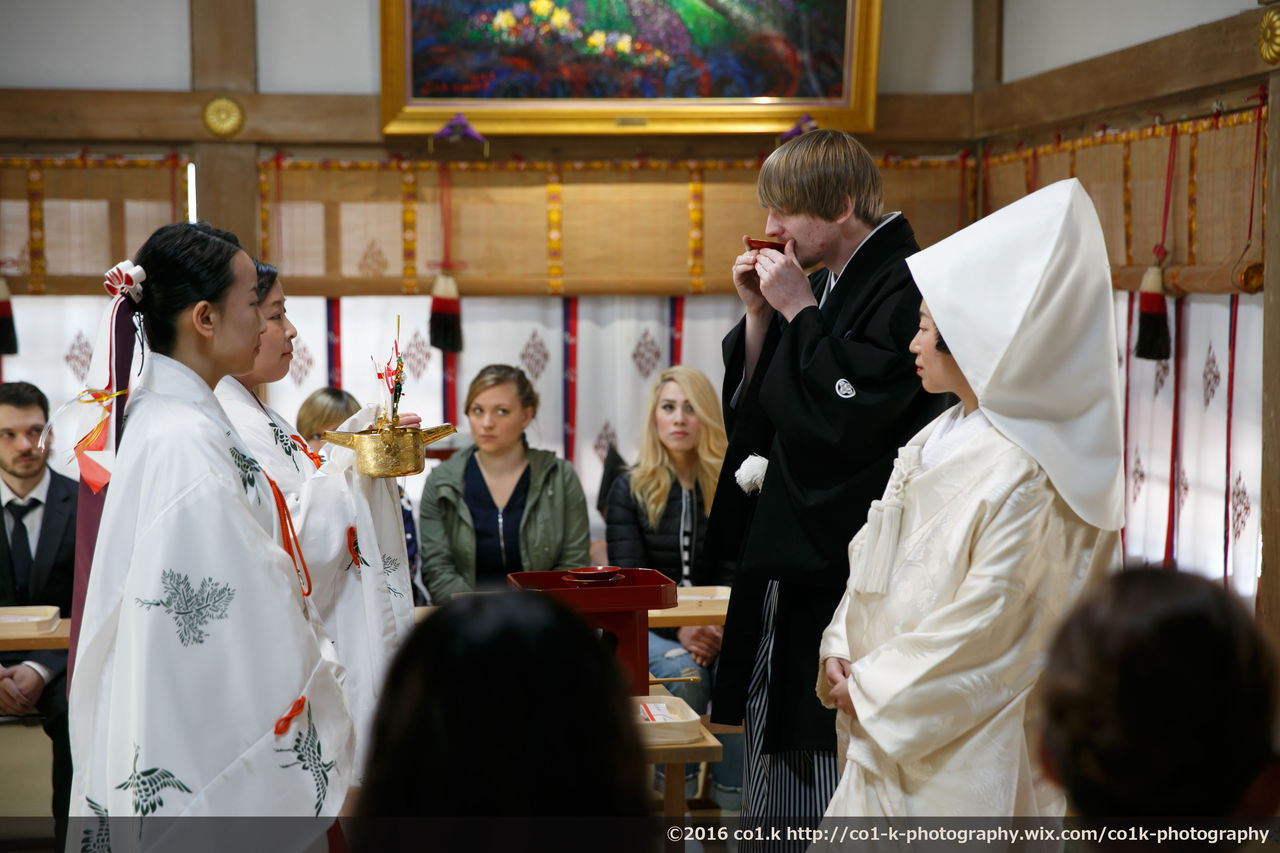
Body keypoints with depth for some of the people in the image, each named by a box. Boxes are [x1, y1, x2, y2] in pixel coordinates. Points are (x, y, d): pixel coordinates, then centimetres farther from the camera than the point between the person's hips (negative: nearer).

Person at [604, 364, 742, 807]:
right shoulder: (630, 488, 4)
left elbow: (737, 572, 1)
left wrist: (718, 627, -19)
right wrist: (679, 629, -19)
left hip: (717, 624, 1)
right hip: (649, 626, -1)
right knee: (684, 672, -32)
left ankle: (733, 792, -22)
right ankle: (677, 783, -13)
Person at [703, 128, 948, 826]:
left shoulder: (904, 289, -13)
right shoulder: (825, 289, 15)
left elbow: (851, 418, -23)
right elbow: (752, 411, 17)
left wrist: (798, 312, -14)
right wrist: (759, 315, 4)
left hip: (845, 568, -9)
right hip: (784, 559, 9)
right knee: (774, 747, 13)